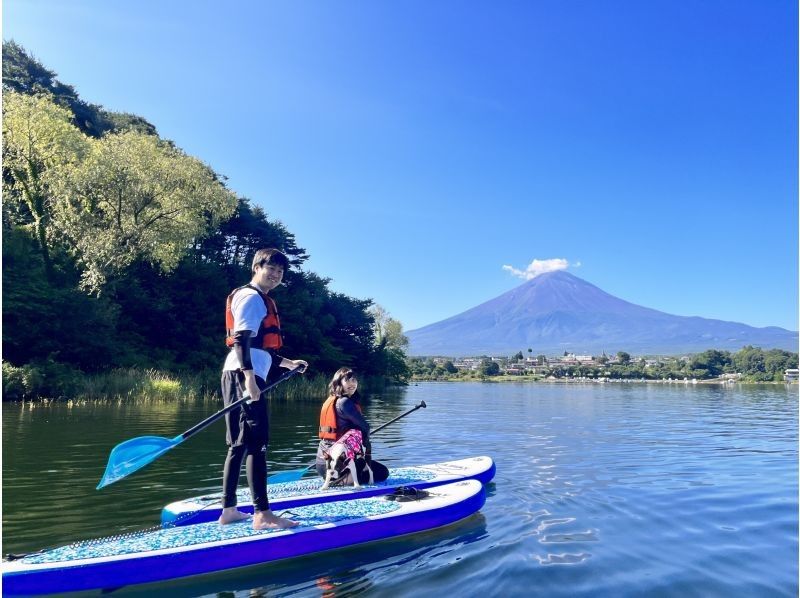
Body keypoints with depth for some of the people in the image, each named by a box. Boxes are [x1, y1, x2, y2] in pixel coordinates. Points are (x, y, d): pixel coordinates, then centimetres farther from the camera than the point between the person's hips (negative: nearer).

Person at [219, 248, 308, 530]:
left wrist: (289, 363, 31)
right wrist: (249, 378, -26)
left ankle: (229, 510, 17)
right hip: (244, 376, -11)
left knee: (239, 445, 11)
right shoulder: (251, 297, -5)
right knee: (256, 443, -13)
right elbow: (241, 340, -18)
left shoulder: (262, 301, 26)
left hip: (247, 375, 11)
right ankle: (262, 514, -12)